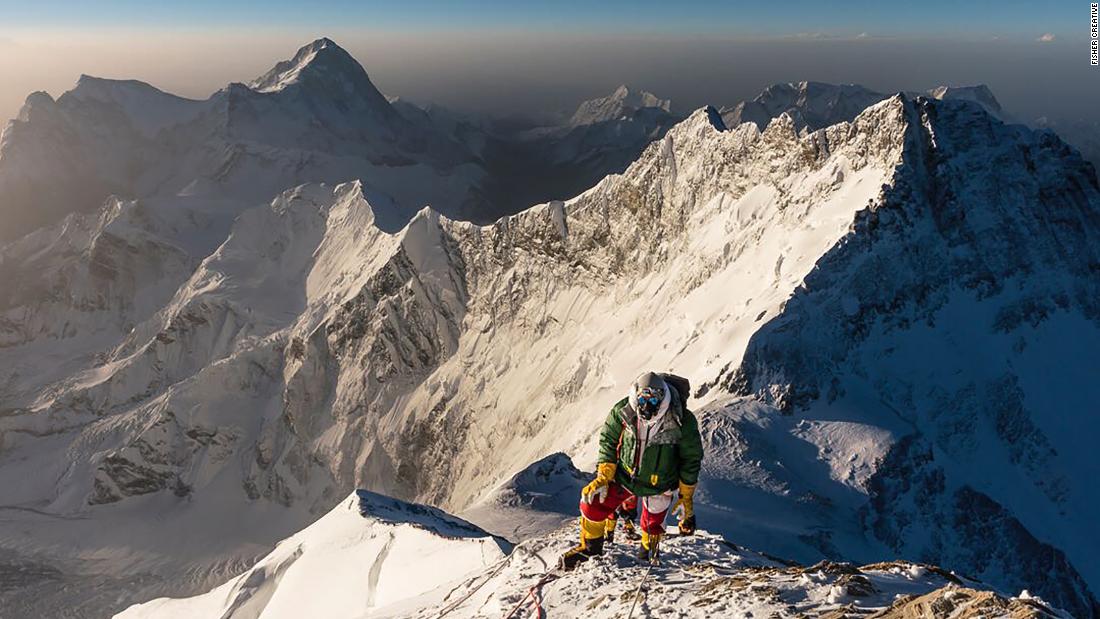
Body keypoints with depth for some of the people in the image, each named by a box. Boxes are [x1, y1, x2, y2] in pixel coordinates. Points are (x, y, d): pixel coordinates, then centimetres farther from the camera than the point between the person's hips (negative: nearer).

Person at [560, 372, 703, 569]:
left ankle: (649, 549, 55)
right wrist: (603, 477, -9)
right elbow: (608, 441, -5)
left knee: (652, 525, 16)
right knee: (592, 504, -4)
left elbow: (691, 458, -11)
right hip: (623, 475, 2)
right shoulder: (622, 411, -23)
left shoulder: (683, 422, -27)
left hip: (659, 485, -1)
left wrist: (686, 497, -4)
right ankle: (590, 546, 25)